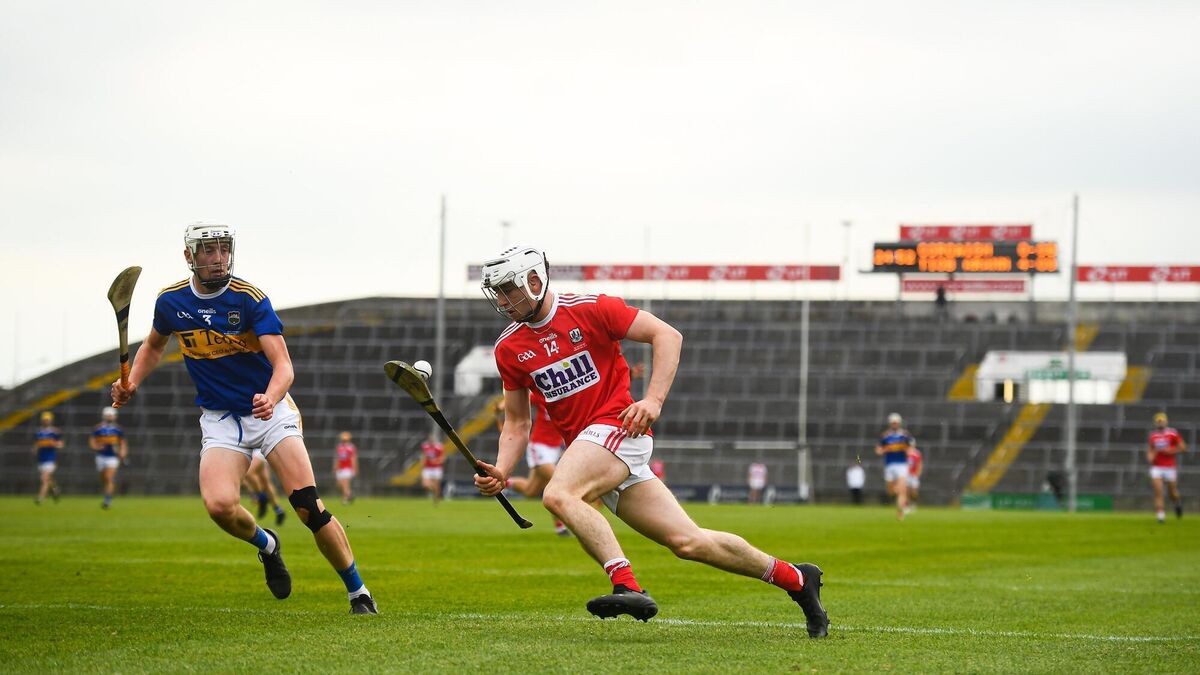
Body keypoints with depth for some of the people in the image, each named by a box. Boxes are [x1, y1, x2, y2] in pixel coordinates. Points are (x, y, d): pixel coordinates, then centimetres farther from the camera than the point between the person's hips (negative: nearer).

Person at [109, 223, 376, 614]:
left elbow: (283, 366, -21)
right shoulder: (171, 302, -2)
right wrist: (131, 383, 4)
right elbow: (154, 345, 21)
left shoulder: (250, 299, -14)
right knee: (219, 505, -24)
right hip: (219, 418, 2)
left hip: (270, 408, -2)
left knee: (309, 506, -16)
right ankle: (266, 545, 10)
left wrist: (271, 398, -42)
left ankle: (358, 592, 0)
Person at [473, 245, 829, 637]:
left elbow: (667, 335, -8)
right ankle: (796, 579, 13)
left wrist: (653, 401, -18)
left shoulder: (589, 310, -7)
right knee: (688, 542, 1)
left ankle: (628, 587, -38)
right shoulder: (509, 349, 10)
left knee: (558, 495, -31)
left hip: (617, 427, -6)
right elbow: (517, 423, 14)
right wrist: (501, 472, -3)